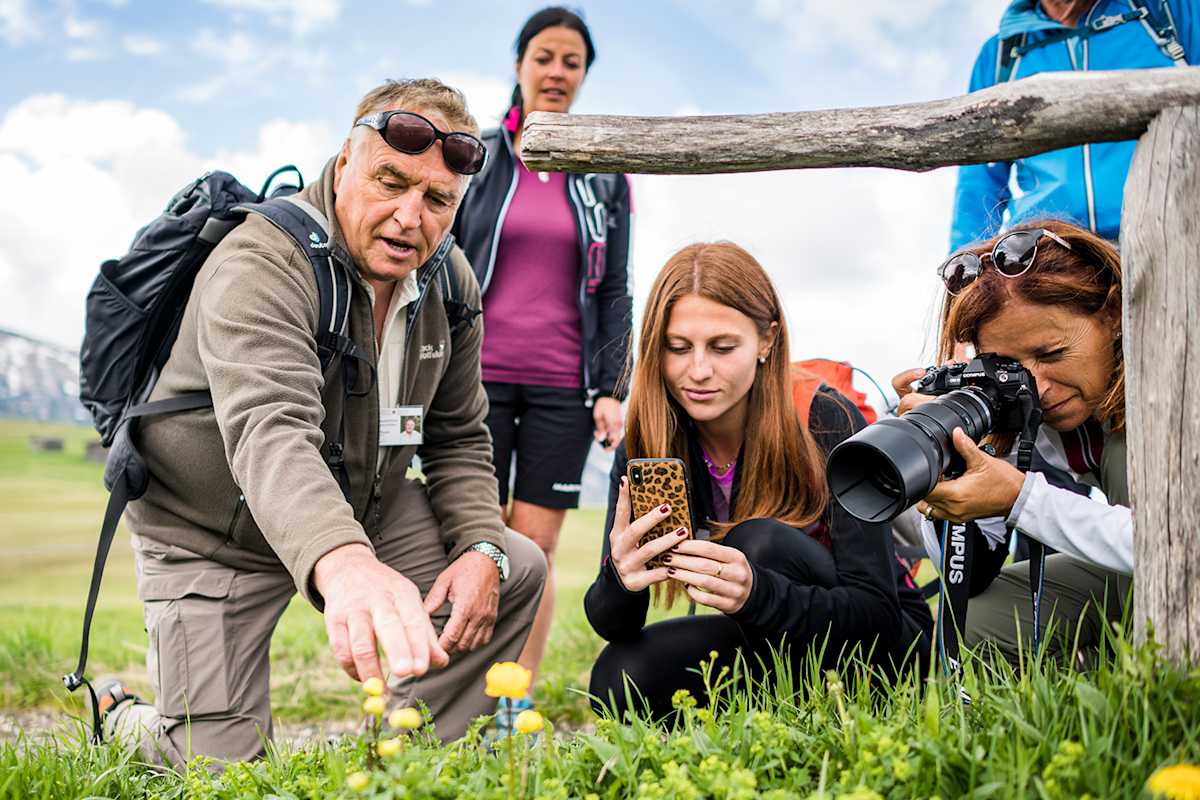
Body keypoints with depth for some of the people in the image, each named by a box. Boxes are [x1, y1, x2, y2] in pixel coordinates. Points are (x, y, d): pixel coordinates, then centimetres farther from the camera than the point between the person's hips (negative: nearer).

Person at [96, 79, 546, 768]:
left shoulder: (451, 281, -5)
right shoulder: (260, 264, -29)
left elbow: (459, 437, 4)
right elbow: (269, 434, -46)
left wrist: (481, 548, -14)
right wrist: (343, 564, -65)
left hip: (359, 514, 6)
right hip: (212, 537, -6)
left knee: (517, 572, -8)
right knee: (222, 774, -10)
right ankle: (121, 720, 25)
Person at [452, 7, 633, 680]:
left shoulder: (606, 176, 10)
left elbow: (615, 290, 9)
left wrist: (610, 389, 0)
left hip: (564, 384, 1)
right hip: (478, 375, -1)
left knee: (536, 548, 1)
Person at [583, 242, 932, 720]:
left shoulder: (826, 424, -21)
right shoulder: (642, 449, -10)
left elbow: (877, 613, -25)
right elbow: (610, 624, -13)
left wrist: (757, 593, -45)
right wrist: (619, 579, -38)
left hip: (881, 646, -4)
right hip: (769, 646, 4)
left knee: (762, 542, -29)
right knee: (618, 680, -20)